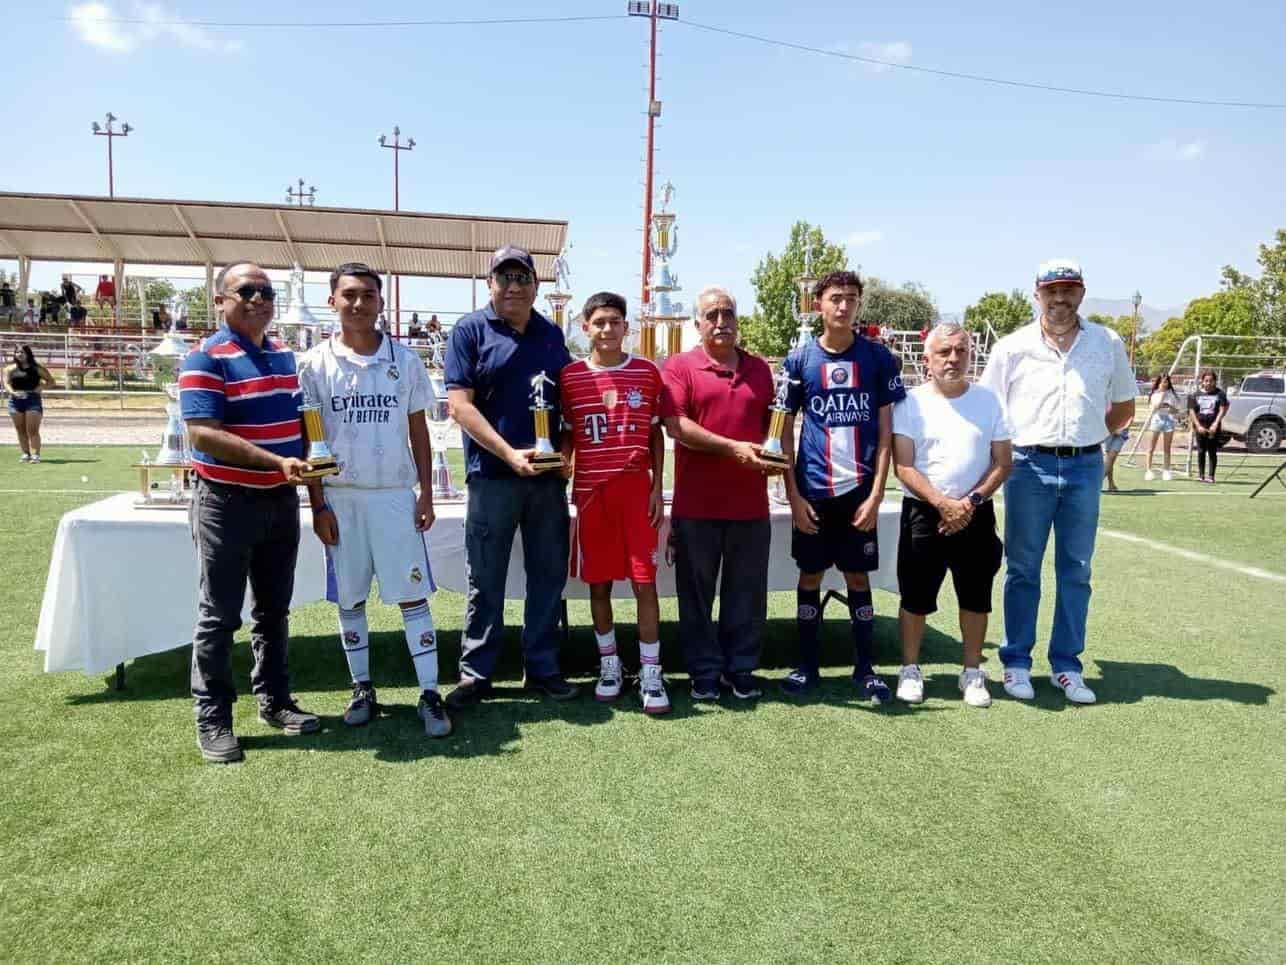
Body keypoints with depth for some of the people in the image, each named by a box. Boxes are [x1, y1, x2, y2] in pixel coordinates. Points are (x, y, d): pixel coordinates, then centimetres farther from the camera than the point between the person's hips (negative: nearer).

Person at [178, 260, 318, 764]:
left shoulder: (286, 356, 11)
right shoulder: (205, 358, -11)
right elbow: (204, 435, -21)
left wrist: (309, 465, 8)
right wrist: (277, 462, -28)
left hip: (282, 501, 6)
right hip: (227, 502, -6)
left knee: (274, 609, 15)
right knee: (219, 616, 3)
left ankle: (274, 700, 28)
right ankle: (213, 719, 14)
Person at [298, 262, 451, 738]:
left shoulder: (404, 360, 3)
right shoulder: (316, 364, 1)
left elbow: (418, 430, 7)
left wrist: (426, 494, 2)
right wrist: (318, 504, -3)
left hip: (395, 494, 0)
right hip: (340, 497, 0)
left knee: (413, 594, -1)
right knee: (350, 598, 9)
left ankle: (430, 694, 5)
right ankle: (362, 689, 24)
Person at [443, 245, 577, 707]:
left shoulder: (551, 334, 12)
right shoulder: (470, 330, 0)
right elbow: (459, 404, -9)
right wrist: (509, 453, -17)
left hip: (549, 474, 4)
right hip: (493, 474, -4)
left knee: (549, 576, 10)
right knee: (485, 580, 4)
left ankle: (543, 668, 23)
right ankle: (475, 673, 16)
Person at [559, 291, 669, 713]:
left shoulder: (646, 372, 4)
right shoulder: (570, 376, 3)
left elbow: (655, 434, 8)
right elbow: (566, 436, 8)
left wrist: (657, 488, 1)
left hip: (637, 489, -1)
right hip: (591, 491, 1)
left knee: (644, 581, -2)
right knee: (599, 582, 9)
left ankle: (651, 673, 7)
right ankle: (609, 664, 24)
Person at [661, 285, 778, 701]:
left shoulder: (760, 368, 13)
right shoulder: (679, 366, 0)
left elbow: (772, 423, 20)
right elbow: (675, 425, -12)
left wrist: (773, 454, -2)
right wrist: (733, 448, -20)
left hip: (751, 504, 3)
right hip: (696, 504, -3)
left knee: (746, 591, 9)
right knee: (697, 591, 6)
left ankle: (741, 669, 23)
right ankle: (704, 673, 19)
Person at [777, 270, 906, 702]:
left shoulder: (878, 358, 1)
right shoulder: (800, 360, 1)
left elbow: (885, 432, 1)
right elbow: (785, 431, 3)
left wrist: (876, 493, -6)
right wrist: (793, 494, -4)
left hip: (860, 489, 0)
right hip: (812, 491, 0)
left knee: (858, 577, 8)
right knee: (810, 575, 8)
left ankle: (865, 669, 20)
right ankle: (807, 666, 21)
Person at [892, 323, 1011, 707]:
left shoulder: (988, 399, 5)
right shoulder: (911, 402, -3)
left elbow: (1003, 462, 3)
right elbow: (903, 466, -9)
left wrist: (971, 501, -10)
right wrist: (943, 503, -17)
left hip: (976, 514, 2)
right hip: (924, 514, -2)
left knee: (976, 596, 9)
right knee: (916, 596, 4)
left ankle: (972, 672, 24)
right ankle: (910, 669, 20)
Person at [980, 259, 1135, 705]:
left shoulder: (1108, 344, 5)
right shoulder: (1012, 348, -1)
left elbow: (1124, 408, 16)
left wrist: (1088, 434, 9)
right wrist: (1005, 456, -1)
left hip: (1085, 468, 2)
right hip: (1030, 467, -2)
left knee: (1076, 570, 8)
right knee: (1022, 569, 5)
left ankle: (1066, 664, 19)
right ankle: (1016, 662, 15)